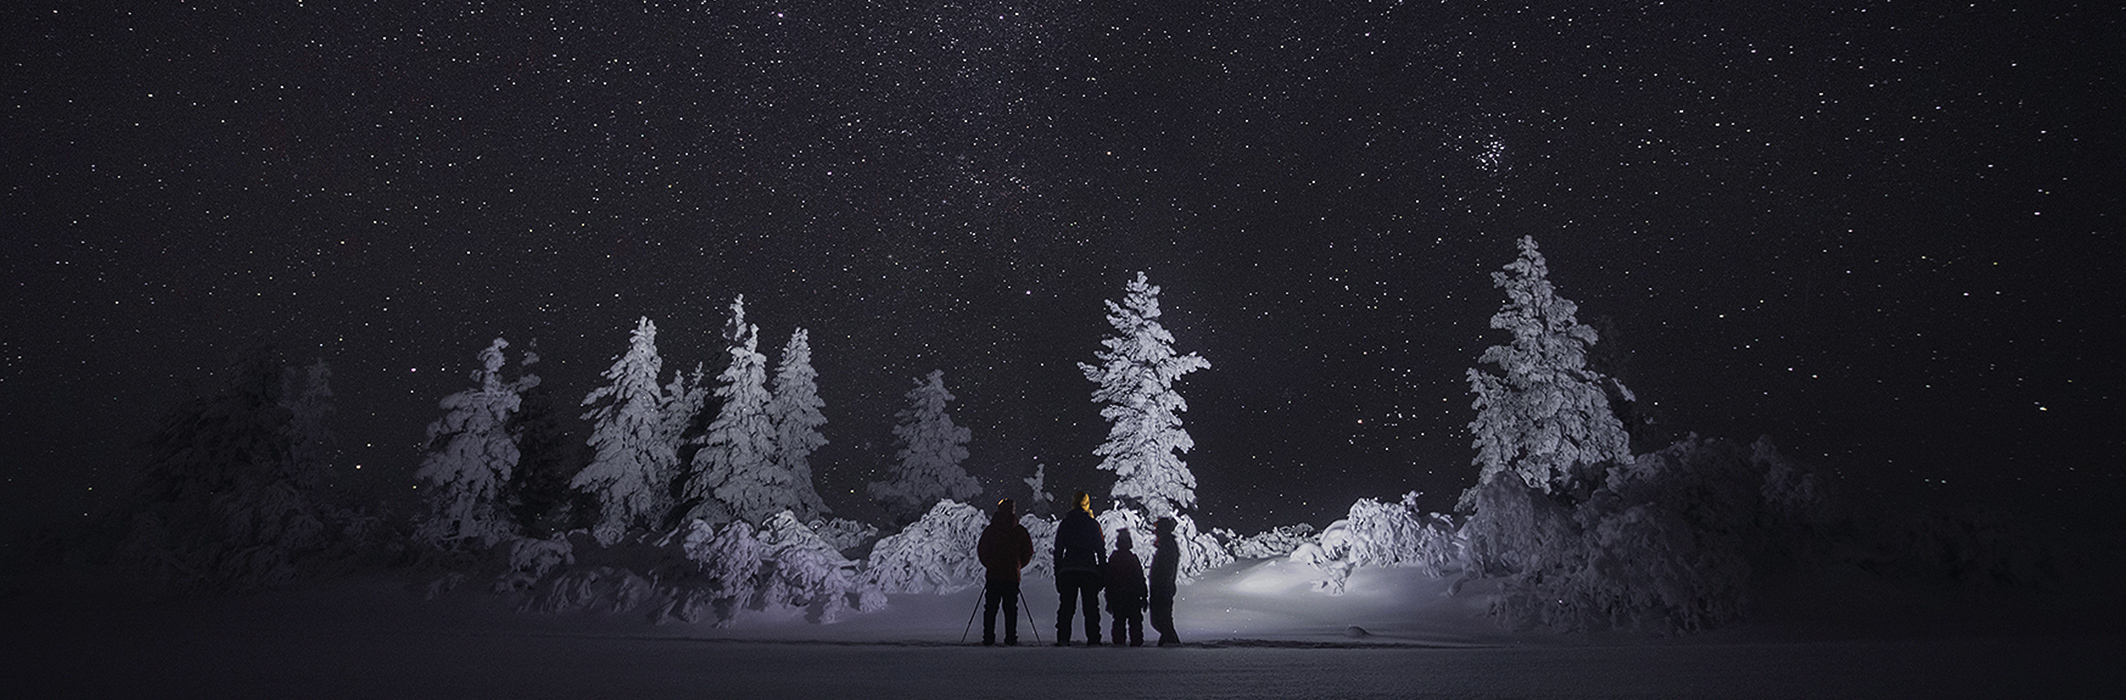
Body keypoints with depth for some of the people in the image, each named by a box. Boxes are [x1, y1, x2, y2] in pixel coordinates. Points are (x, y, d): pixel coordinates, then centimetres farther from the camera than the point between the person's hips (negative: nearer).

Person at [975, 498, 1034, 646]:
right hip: (1012, 576, 0)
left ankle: (988, 639, 5)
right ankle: (1011, 639, 3)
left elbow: (981, 551, 5)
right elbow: (1028, 553, 4)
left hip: (992, 574, 1)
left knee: (990, 607, 7)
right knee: (1010, 608, 6)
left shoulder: (990, 530, 0)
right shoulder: (1020, 531, -1)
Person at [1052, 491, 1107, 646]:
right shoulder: (1093, 524, 2)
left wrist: (1057, 575, 12)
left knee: (1066, 605, 6)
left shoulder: (1064, 524, 7)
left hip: (1067, 571, 1)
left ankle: (1063, 638, -3)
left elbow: (1058, 551, 8)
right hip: (1089, 570, -1)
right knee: (1091, 606, 5)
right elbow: (1101, 550, 4)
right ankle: (1093, 639, 0)